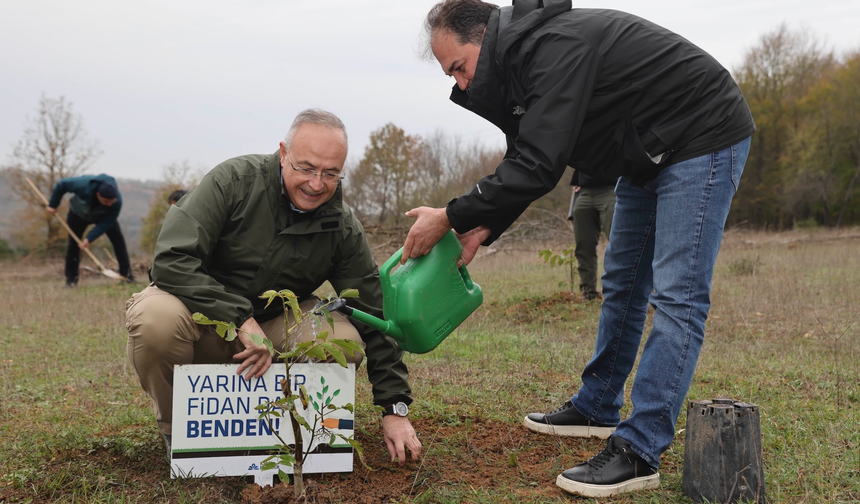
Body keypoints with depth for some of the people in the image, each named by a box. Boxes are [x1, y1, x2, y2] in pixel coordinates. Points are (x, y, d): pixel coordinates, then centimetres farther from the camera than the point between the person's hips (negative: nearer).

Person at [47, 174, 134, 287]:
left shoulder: (117, 201, -38)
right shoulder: (83, 184, -42)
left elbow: (106, 223, -31)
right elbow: (61, 185, -24)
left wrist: (89, 238, -35)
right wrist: (53, 205, -16)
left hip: (103, 216, 0)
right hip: (79, 213, 0)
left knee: (118, 239, -14)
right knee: (73, 243, -7)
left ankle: (127, 275, -9)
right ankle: (71, 279, 2)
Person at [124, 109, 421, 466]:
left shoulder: (343, 228, -8)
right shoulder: (235, 180, -17)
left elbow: (375, 317, -6)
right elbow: (172, 260, -25)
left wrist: (395, 409, -11)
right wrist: (242, 320, -32)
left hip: (273, 323, 3)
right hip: (204, 315, -2)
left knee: (344, 340, -24)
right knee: (156, 317, -36)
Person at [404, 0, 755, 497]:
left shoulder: (558, 47, -29)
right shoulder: (523, 56, 2)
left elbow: (538, 167, -33)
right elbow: (528, 162, 7)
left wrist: (450, 218, -24)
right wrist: (484, 228, -5)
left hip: (703, 137, -10)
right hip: (647, 153, 10)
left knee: (677, 293, -14)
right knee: (621, 282, 15)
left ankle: (638, 453, -14)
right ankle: (598, 408, 28)